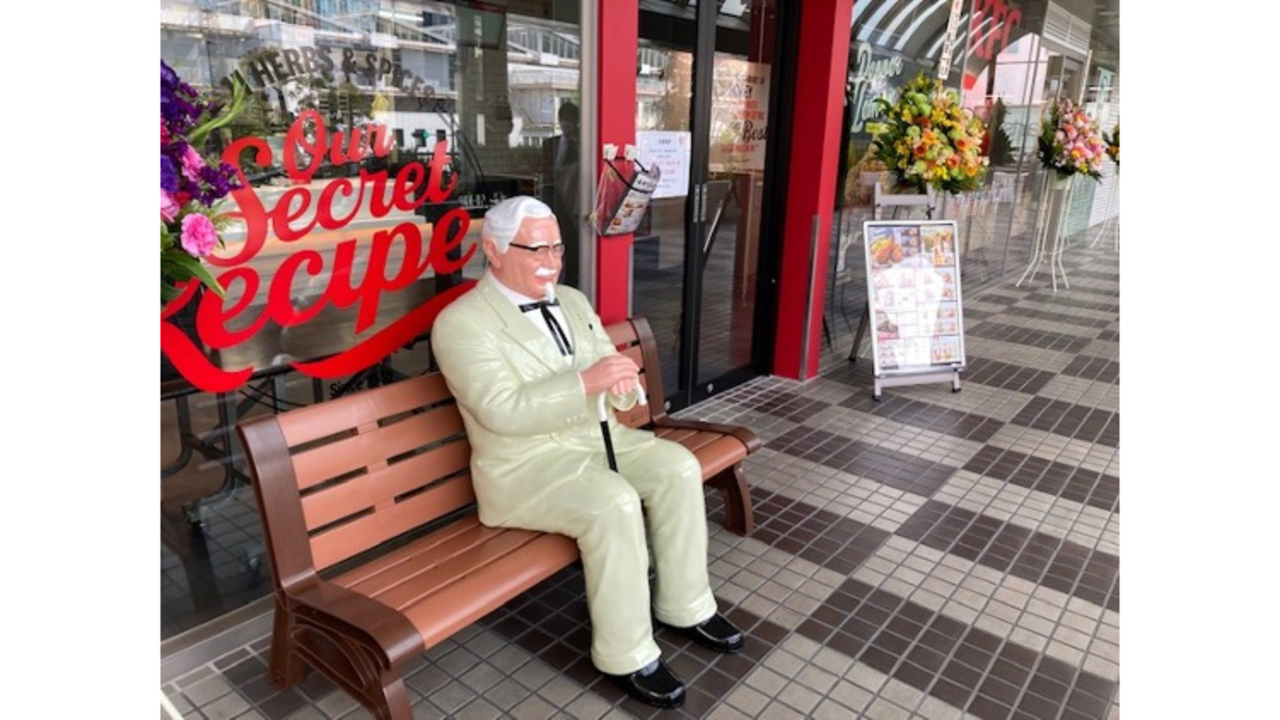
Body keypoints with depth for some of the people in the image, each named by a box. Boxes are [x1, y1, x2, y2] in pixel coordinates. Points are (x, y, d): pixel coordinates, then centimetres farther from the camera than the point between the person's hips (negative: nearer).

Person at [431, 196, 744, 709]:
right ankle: (625, 655, -10)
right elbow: (502, 412, -24)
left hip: (597, 437, 8)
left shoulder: (572, 301, 11)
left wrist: (621, 379, -13)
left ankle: (684, 606, 7)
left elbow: (609, 369, 11)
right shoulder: (460, 323, -12)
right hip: (525, 465, -7)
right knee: (614, 503, -29)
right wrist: (586, 383, -32)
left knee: (677, 466, -10)